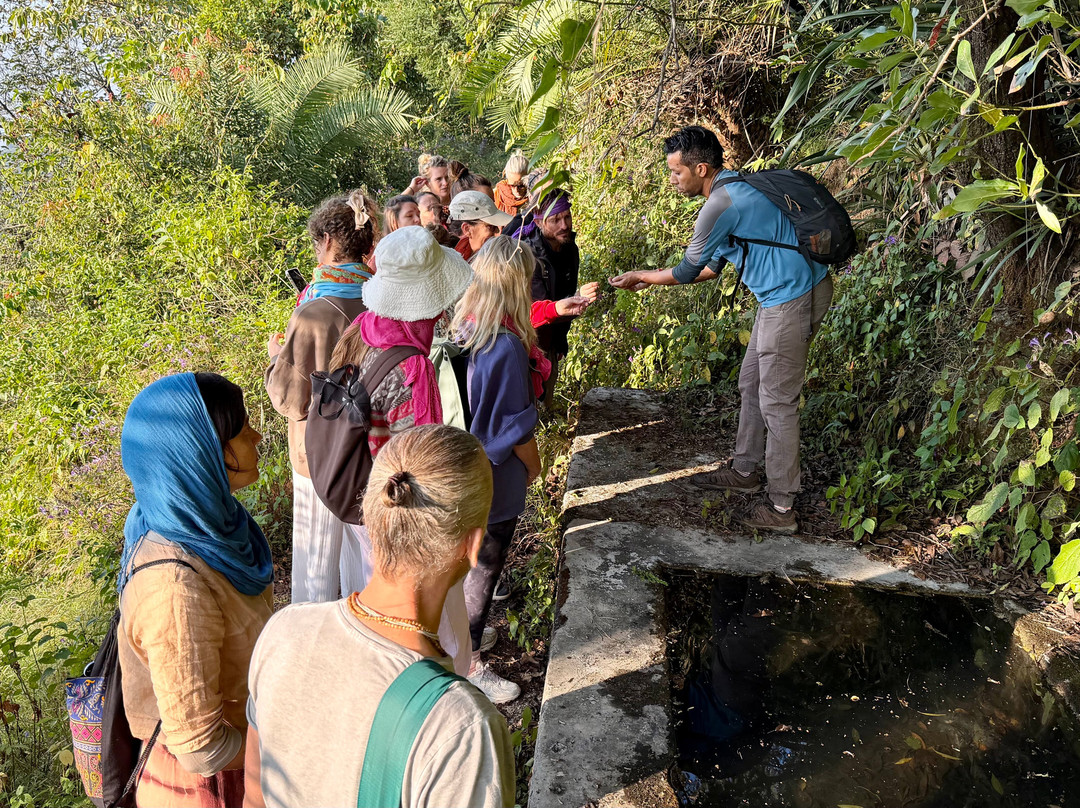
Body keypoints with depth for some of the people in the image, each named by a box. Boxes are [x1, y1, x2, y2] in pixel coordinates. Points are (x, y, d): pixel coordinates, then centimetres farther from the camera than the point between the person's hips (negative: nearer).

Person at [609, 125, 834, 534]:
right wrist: (649, 279, 19)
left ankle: (781, 508, 8)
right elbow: (712, 266, 19)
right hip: (781, 296, 10)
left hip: (792, 299, -10)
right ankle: (745, 471, 35)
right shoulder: (735, 188, 12)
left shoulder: (721, 205, -20)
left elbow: (687, 272, -9)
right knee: (751, 385, 19)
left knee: (777, 402, -3)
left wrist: (642, 276, 7)